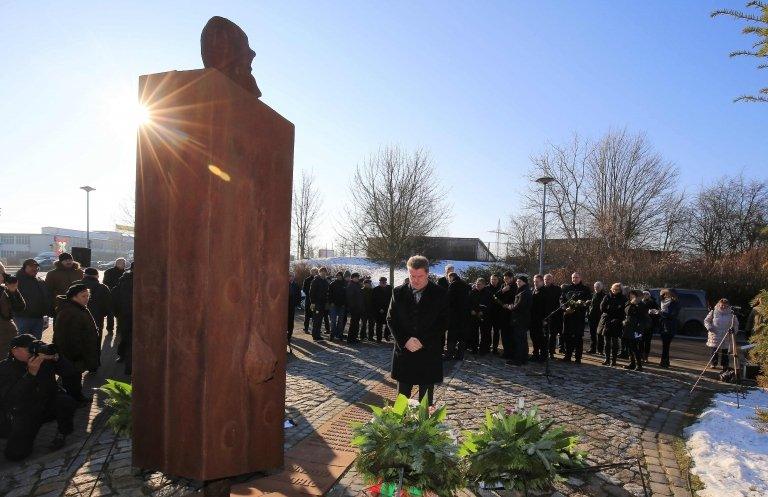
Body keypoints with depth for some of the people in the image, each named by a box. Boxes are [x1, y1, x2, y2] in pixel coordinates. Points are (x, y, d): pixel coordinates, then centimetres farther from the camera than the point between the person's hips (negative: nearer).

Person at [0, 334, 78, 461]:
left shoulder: (45, 360, -8)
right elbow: (10, 399, -24)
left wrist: (56, 358, -27)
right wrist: (31, 373, -36)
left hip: (49, 404, 1)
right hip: (24, 413, -1)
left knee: (67, 401, -31)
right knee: (14, 453, -15)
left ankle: (62, 432, 0)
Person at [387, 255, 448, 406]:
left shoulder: (440, 294, -3)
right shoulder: (398, 293, 4)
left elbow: (443, 322, -5)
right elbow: (391, 319, 3)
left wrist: (423, 341, -13)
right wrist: (405, 340, -11)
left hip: (429, 354, -1)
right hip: (404, 351, 2)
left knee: (426, 399, 8)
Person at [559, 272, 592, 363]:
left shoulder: (585, 289, 8)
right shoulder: (566, 288, 12)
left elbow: (589, 301, 1)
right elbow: (561, 300, 7)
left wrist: (582, 304, -19)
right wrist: (565, 308, -10)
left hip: (580, 315, -2)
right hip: (568, 314, 2)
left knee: (579, 336, -2)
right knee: (567, 335, 5)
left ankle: (578, 357, 4)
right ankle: (568, 355, 15)